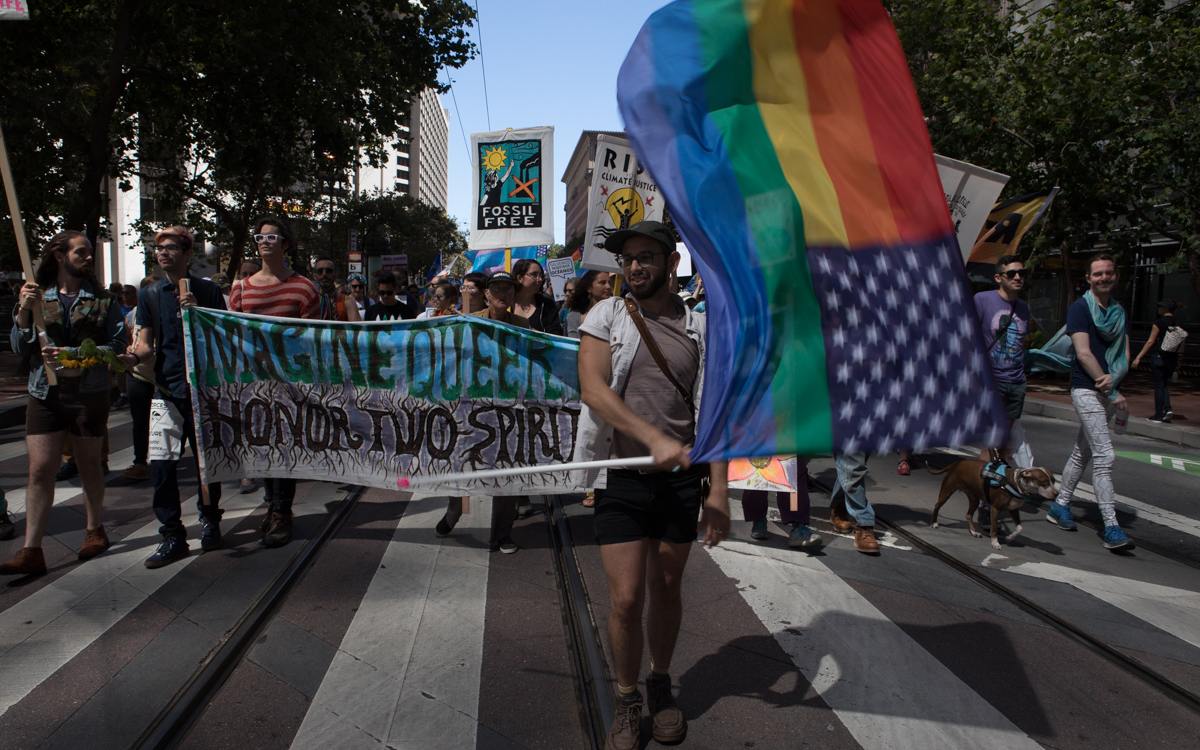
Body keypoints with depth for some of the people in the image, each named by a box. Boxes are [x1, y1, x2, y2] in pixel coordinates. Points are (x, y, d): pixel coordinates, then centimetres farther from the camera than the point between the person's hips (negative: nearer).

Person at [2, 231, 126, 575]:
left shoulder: (102, 299, 4)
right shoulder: (37, 296, 8)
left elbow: (117, 346, -4)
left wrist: (73, 354, -15)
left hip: (89, 393, -1)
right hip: (45, 395, 1)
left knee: (89, 465, 10)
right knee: (40, 469, -3)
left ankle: (94, 530, 28)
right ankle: (31, 551, 0)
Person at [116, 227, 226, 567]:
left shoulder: (208, 291, 6)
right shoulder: (149, 294, 12)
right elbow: (146, 342, 8)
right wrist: (135, 356, -15)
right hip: (167, 389, 2)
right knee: (161, 464, -3)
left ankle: (209, 520, 27)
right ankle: (173, 535, 8)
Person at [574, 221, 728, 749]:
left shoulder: (699, 330, 6)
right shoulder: (605, 317, 3)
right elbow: (593, 389, -10)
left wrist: (718, 490, -4)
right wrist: (655, 439, -20)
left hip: (682, 478, 2)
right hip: (621, 477, -1)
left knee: (666, 588, 14)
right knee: (626, 598, -2)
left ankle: (661, 684, 37)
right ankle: (627, 701, 22)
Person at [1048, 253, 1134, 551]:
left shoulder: (1120, 313, 15)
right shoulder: (1079, 308, -6)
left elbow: (1124, 355, 8)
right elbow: (1083, 354, -13)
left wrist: (1113, 377, -15)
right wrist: (1114, 394, -14)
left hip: (1107, 392, 7)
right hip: (1086, 389, -7)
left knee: (1083, 453, 13)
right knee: (1104, 456, -13)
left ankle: (1060, 507, 25)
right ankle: (1111, 527, -12)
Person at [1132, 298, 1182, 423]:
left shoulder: (1159, 322, -9)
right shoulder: (1177, 324, 8)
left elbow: (1151, 342, -11)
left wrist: (1139, 357, -9)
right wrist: (1177, 362, 19)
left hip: (1159, 357, -6)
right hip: (1172, 359, 6)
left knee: (1159, 386, 1)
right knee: (1163, 385, 19)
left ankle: (1158, 415, 4)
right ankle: (1168, 409, 3)